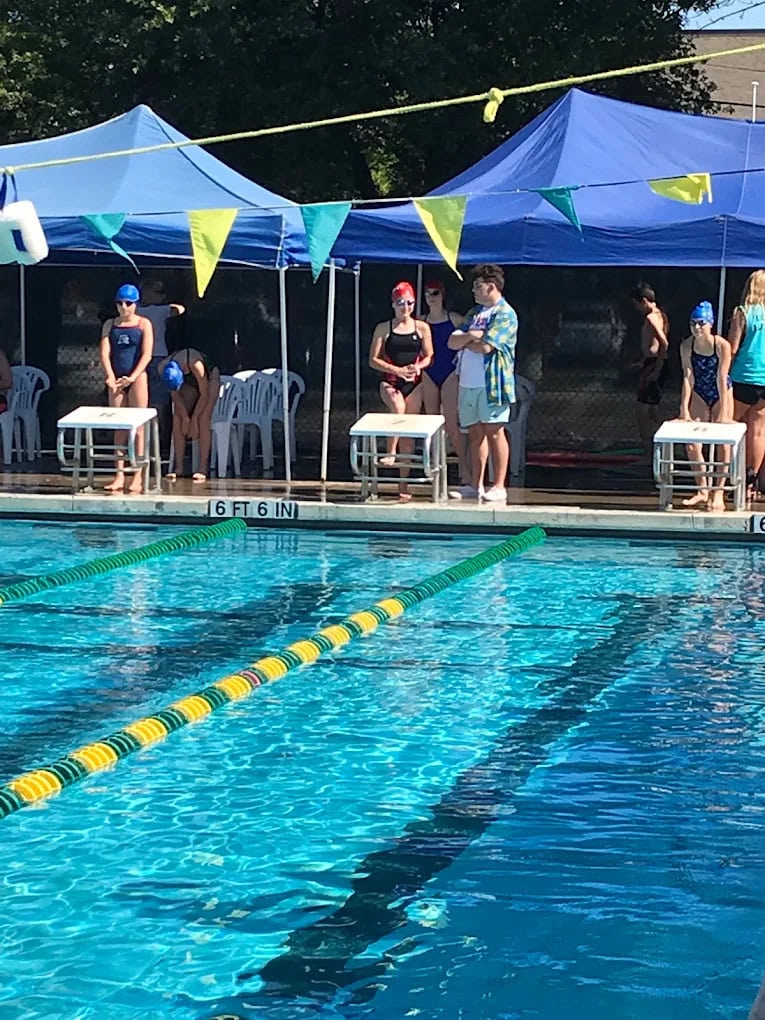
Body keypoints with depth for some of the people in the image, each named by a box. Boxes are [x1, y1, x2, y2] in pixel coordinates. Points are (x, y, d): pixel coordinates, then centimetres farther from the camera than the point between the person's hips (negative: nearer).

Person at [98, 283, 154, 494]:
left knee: (137, 427, -2)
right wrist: (110, 376, -14)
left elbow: (146, 354, -7)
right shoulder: (110, 324, 10)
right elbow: (105, 352, 1)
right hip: (117, 379, 3)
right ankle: (119, 475, 8)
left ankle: (137, 476, 0)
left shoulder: (143, 324, 1)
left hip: (137, 378, -3)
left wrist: (132, 377, -17)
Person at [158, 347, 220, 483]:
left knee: (203, 422, -15)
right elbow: (174, 394, -12)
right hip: (189, 381, 4)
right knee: (177, 421, -7)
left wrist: (194, 419, -19)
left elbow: (204, 394, -27)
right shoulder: (163, 368, -28)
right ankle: (177, 467, -4)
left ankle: (203, 469, -17)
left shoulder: (196, 365, -41)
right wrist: (185, 417, -13)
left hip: (208, 379, -4)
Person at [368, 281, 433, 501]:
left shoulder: (422, 328, 7)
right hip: (390, 382, -2)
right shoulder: (383, 329, 3)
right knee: (398, 407, -36)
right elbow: (373, 360, 1)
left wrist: (417, 366, -12)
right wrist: (396, 370, -13)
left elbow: (429, 357, 9)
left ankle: (404, 483, 6)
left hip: (414, 383, 2)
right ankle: (390, 452, -23)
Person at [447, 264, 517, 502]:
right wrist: (470, 336, -9)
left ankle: (499, 487, -2)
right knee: (474, 433, 9)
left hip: (492, 382, -8)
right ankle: (476, 485, 15)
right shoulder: (475, 312, 18)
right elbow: (452, 342, 9)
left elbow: (485, 347, -18)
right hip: (468, 383, 8)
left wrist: (465, 341, -1)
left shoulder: (505, 314, -8)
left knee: (494, 431, -5)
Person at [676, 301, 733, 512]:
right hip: (699, 395, 3)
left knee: (723, 445, -2)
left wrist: (723, 412, -23)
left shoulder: (722, 346, -22)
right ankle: (702, 491, 10)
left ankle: (718, 494, 4)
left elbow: (721, 380, -23)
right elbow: (688, 378, -14)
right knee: (692, 444, -3)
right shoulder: (687, 346, -13)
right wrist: (684, 408, -20)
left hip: (721, 394, -3)